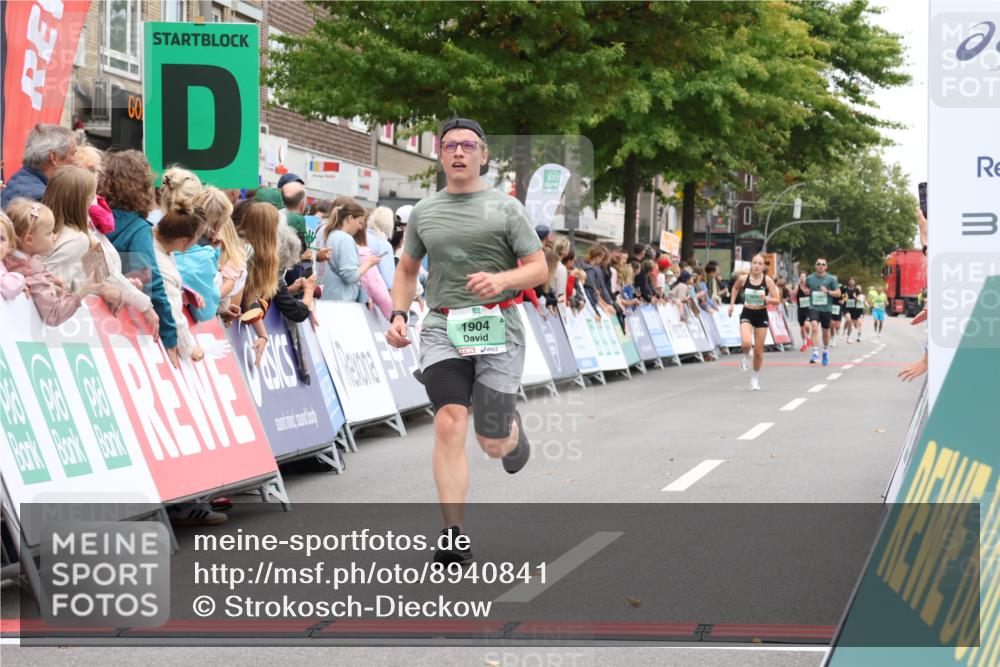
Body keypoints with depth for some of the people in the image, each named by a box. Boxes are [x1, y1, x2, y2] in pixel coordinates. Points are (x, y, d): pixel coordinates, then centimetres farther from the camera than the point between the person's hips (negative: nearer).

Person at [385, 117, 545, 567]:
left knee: (494, 444, 1)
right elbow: (406, 270, 23)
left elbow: (539, 269, 2)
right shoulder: (423, 212, 12)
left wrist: (502, 279, -18)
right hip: (442, 328, 2)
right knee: (449, 424, -18)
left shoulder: (506, 208, 4)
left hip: (497, 327, -1)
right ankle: (454, 535, -16)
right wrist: (398, 316, 6)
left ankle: (513, 432, 41)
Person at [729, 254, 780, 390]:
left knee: (758, 351, 6)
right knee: (746, 343, -27)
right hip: (747, 314, 0)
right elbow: (735, 288, 16)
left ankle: (755, 378, 28)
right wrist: (732, 303, 8)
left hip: (761, 315, 0)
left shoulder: (768, 280, -10)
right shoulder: (743, 279, -7)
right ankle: (746, 356, 11)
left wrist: (767, 299, -27)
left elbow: (778, 300, -8)